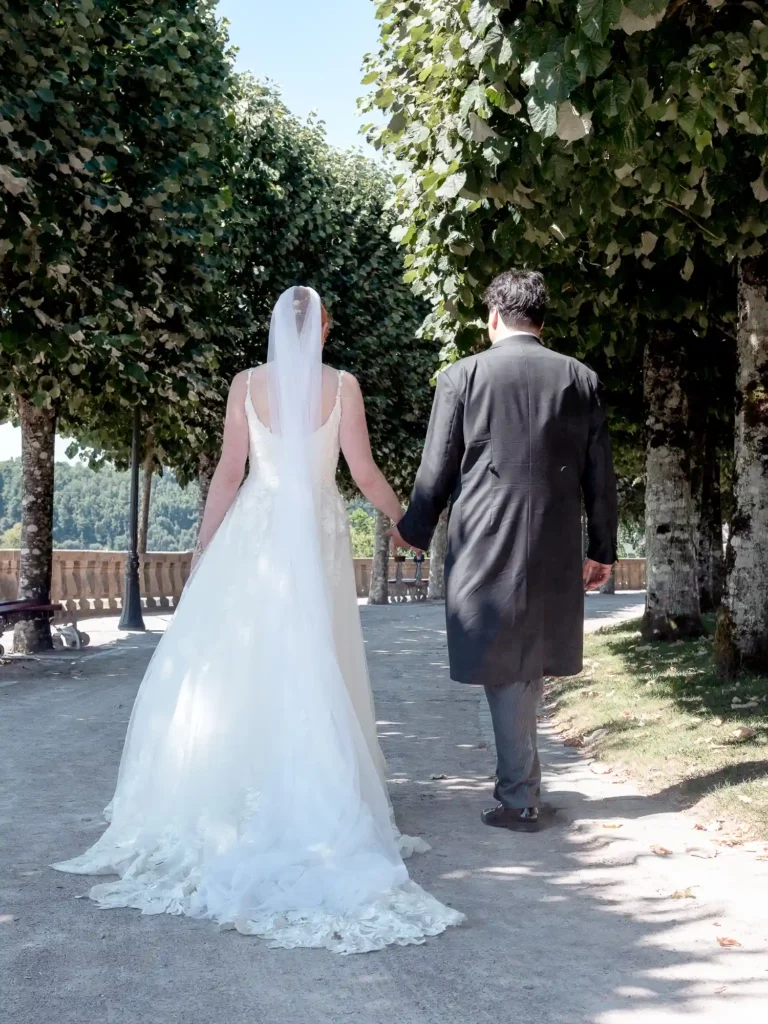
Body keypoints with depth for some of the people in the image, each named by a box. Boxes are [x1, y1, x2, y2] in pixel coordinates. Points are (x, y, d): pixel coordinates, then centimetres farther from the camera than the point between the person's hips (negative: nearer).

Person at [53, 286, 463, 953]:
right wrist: (406, 516, 16)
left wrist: (205, 548, 7)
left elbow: (229, 473, 0)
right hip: (318, 535, 0)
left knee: (228, 664, 6)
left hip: (255, 534, 0)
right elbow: (364, 473, -1)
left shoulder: (248, 384, 1)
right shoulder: (343, 386, 0)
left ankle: (222, 797, 7)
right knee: (312, 670, 5)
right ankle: (312, 805, 8)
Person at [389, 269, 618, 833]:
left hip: (485, 548, -3)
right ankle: (519, 779, 27)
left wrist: (413, 531, 14)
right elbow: (600, 477, 6)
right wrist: (603, 549, 15)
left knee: (504, 666, 4)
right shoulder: (581, 379, 4)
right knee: (531, 662, 16)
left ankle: (520, 797, 9)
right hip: (556, 553, 3)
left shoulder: (462, 376, -4)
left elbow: (436, 471, -2)